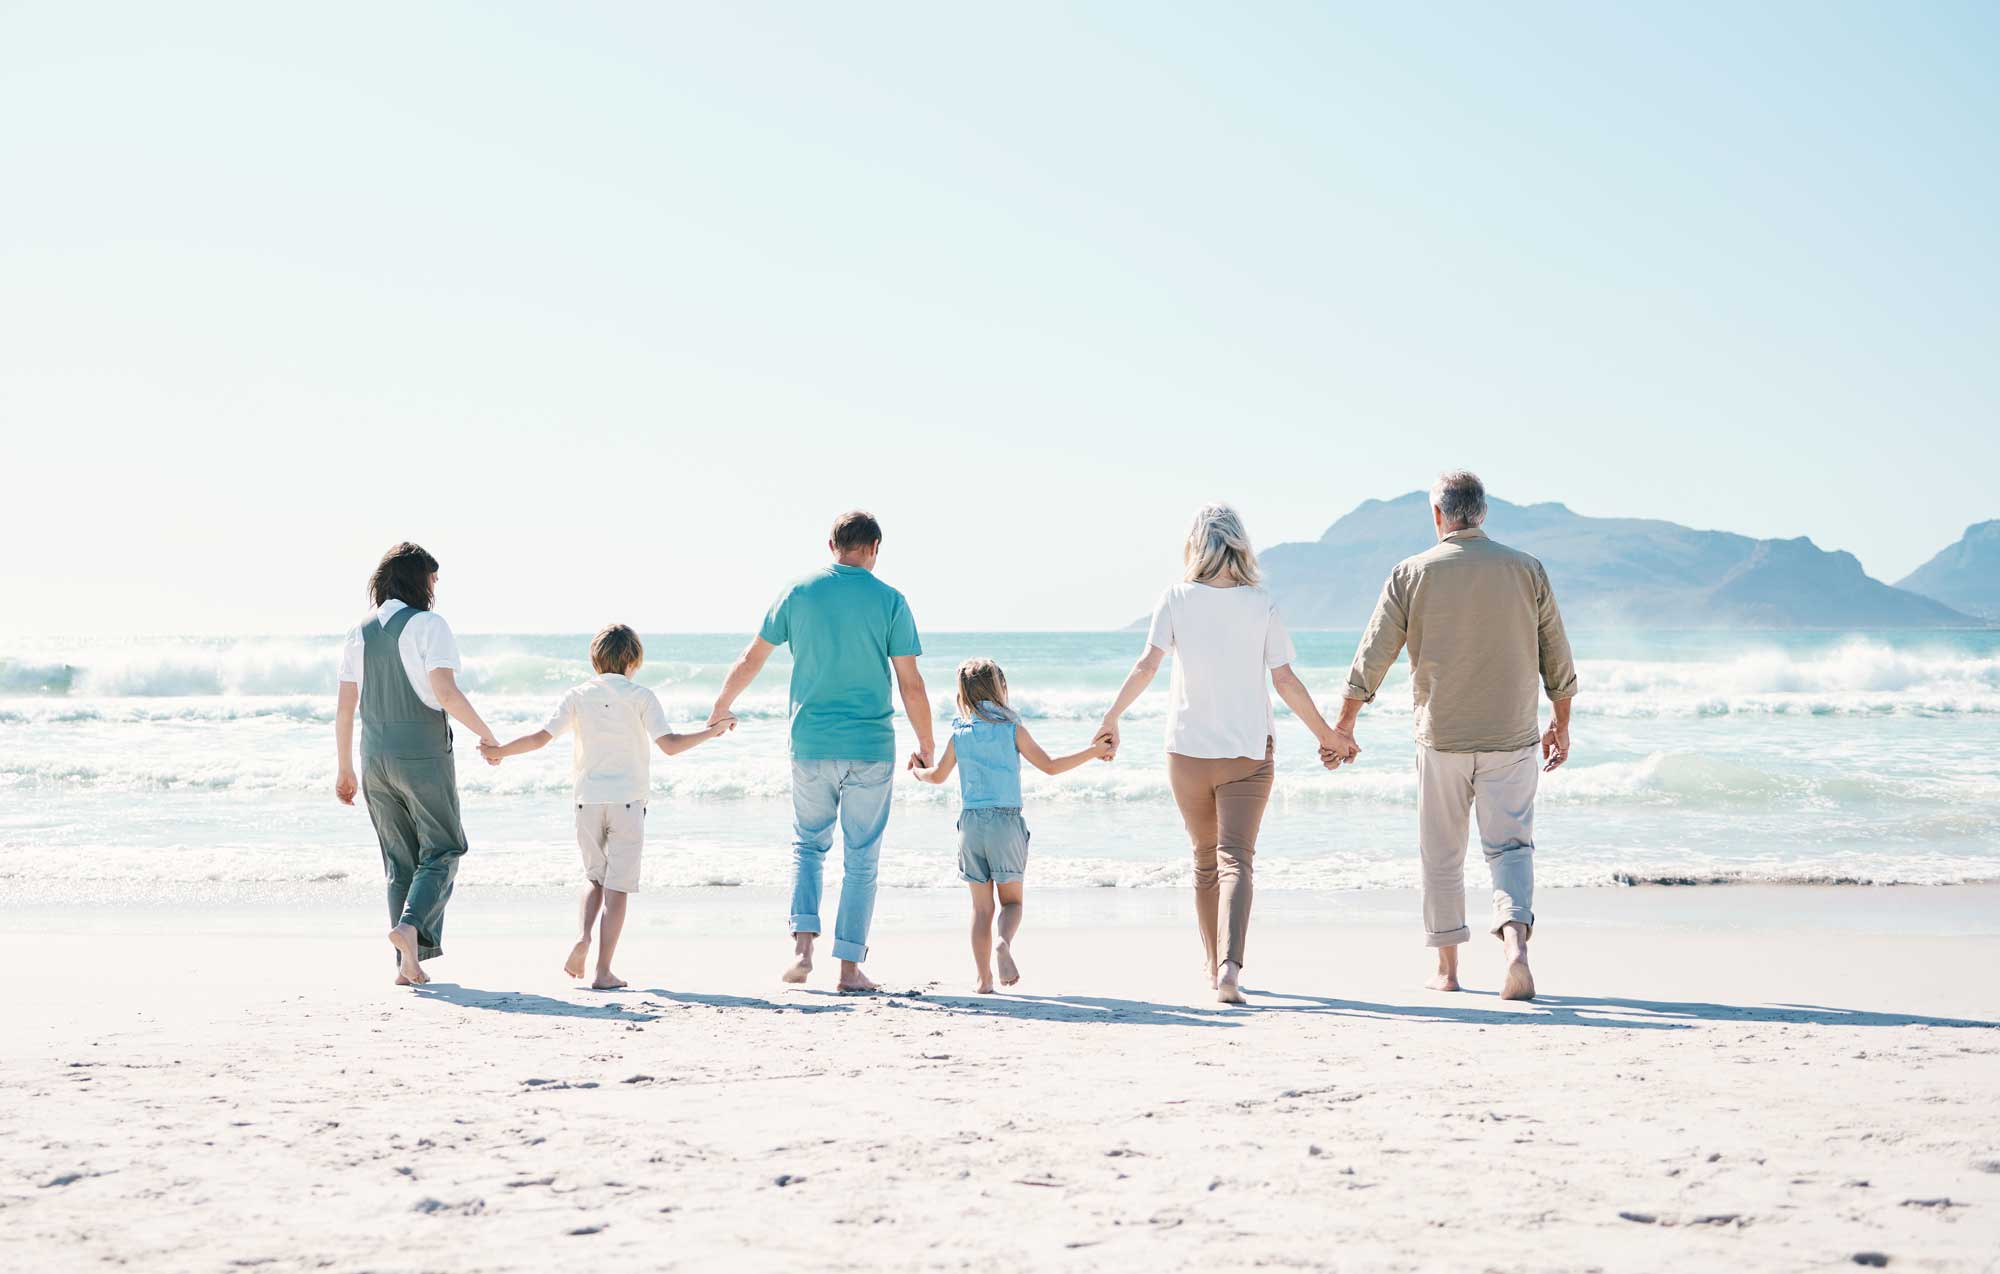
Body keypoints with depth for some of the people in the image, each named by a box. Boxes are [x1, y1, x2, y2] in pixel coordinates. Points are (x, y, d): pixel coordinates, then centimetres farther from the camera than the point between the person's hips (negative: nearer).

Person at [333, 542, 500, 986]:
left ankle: (408, 964, 8)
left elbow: (344, 707, 8)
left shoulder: (359, 634, 9)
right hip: (425, 759, -5)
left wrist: (345, 771, 14)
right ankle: (412, 925, -17)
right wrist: (485, 733, -5)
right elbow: (445, 692, -19)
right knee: (442, 853, 7)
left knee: (400, 863, 11)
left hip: (376, 762, 5)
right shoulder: (428, 625, -8)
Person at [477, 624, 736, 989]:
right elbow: (669, 745, -10)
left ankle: (582, 937, -6)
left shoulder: (577, 696, 5)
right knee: (617, 887, 0)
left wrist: (499, 751, 12)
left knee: (594, 876, 20)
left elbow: (541, 737, -1)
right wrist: (711, 732, 0)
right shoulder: (641, 697, 0)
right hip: (628, 800, -2)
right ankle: (603, 972, -4)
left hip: (588, 799, 2)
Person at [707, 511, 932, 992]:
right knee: (861, 857, 6)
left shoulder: (799, 593, 1)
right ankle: (849, 966, 5)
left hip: (811, 744, 2)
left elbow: (752, 658, 10)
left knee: (808, 844, 18)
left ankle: (803, 947, 1)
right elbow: (911, 684, -6)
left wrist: (722, 707, 27)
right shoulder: (889, 601, -4)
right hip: (871, 746, -2)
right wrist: (926, 744, 8)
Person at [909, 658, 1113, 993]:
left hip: (971, 823, 2)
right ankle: (1003, 944, -25)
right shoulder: (1012, 729, -2)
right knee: (1011, 901, 7)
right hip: (1006, 821, -2)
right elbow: (1050, 766, -1)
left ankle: (984, 979, 5)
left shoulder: (959, 735, 5)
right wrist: (1093, 752, 8)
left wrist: (917, 770, 39)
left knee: (981, 906, 8)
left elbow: (938, 775, 17)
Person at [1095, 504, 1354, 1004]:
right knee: (1235, 858, -6)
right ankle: (1229, 965, -26)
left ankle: (1216, 965, 25)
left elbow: (1147, 666, -12)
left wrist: (1111, 717, 0)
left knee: (1206, 860, 16)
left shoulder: (1177, 599, -3)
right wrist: (1327, 735, 9)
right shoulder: (1261, 605, -2)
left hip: (1188, 751, 1)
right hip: (1250, 752, -1)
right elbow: (1286, 681, -2)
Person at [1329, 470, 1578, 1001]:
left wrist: (1343, 728, 9)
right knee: (1510, 845, 4)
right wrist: (1561, 726, 19)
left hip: (1441, 738, 0)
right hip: (1512, 738, 0)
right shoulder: (1526, 570, 0)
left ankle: (1447, 967, 19)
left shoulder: (1413, 573, -3)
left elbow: (1371, 659, -2)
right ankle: (1515, 939, -21)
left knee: (1441, 854, 12)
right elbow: (1558, 660, 5)